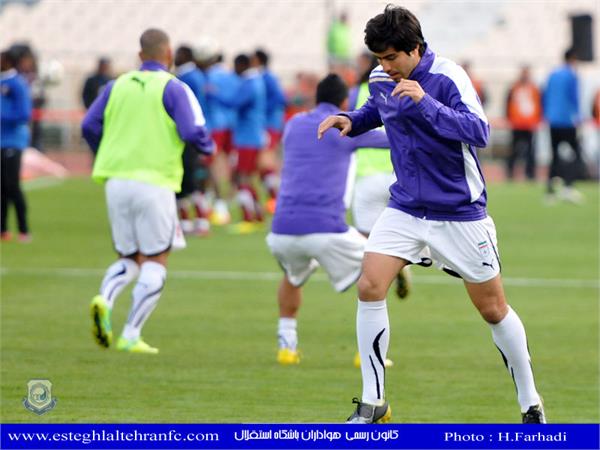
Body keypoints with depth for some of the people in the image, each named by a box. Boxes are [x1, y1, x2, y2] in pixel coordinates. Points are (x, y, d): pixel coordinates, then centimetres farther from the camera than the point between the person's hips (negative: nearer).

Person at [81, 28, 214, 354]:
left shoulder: (117, 86, 10)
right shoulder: (171, 88, -4)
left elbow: (89, 126, 4)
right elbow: (191, 133, -12)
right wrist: (208, 145, 10)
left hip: (116, 181, 5)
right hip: (154, 183, -5)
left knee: (128, 259, 16)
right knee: (155, 262, 4)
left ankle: (104, 300, -15)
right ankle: (131, 336, -6)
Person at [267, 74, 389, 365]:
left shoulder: (294, 124, 18)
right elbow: (393, 139, 20)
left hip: (283, 231, 5)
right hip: (325, 229, -5)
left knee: (293, 277, 36)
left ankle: (287, 344, 26)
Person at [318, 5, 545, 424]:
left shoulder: (447, 77, -19)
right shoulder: (381, 80, -2)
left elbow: (479, 132, -31)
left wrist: (425, 103, -40)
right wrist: (350, 120, 0)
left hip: (459, 212, -5)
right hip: (405, 208, 5)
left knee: (493, 310, 4)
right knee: (369, 288, -12)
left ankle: (530, 403, 22)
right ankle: (372, 402, -2)